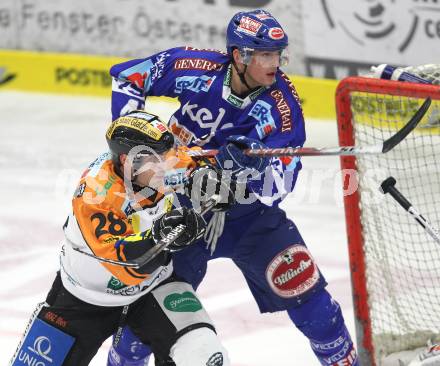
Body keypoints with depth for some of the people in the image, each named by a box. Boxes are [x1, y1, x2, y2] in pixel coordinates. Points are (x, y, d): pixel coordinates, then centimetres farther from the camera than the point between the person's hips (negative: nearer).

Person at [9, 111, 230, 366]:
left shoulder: (158, 163, -16)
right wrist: (158, 238, -56)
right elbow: (123, 263, -40)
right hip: (85, 297, -3)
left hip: (153, 287, 3)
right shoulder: (95, 193, -32)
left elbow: (197, 160, 9)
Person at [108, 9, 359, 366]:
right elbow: (127, 76, -5)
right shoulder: (197, 69, -19)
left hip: (249, 211, 0)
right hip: (182, 205, 0)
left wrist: (252, 161, -48)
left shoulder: (282, 103, -20)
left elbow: (280, 179, -27)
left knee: (304, 290, -4)